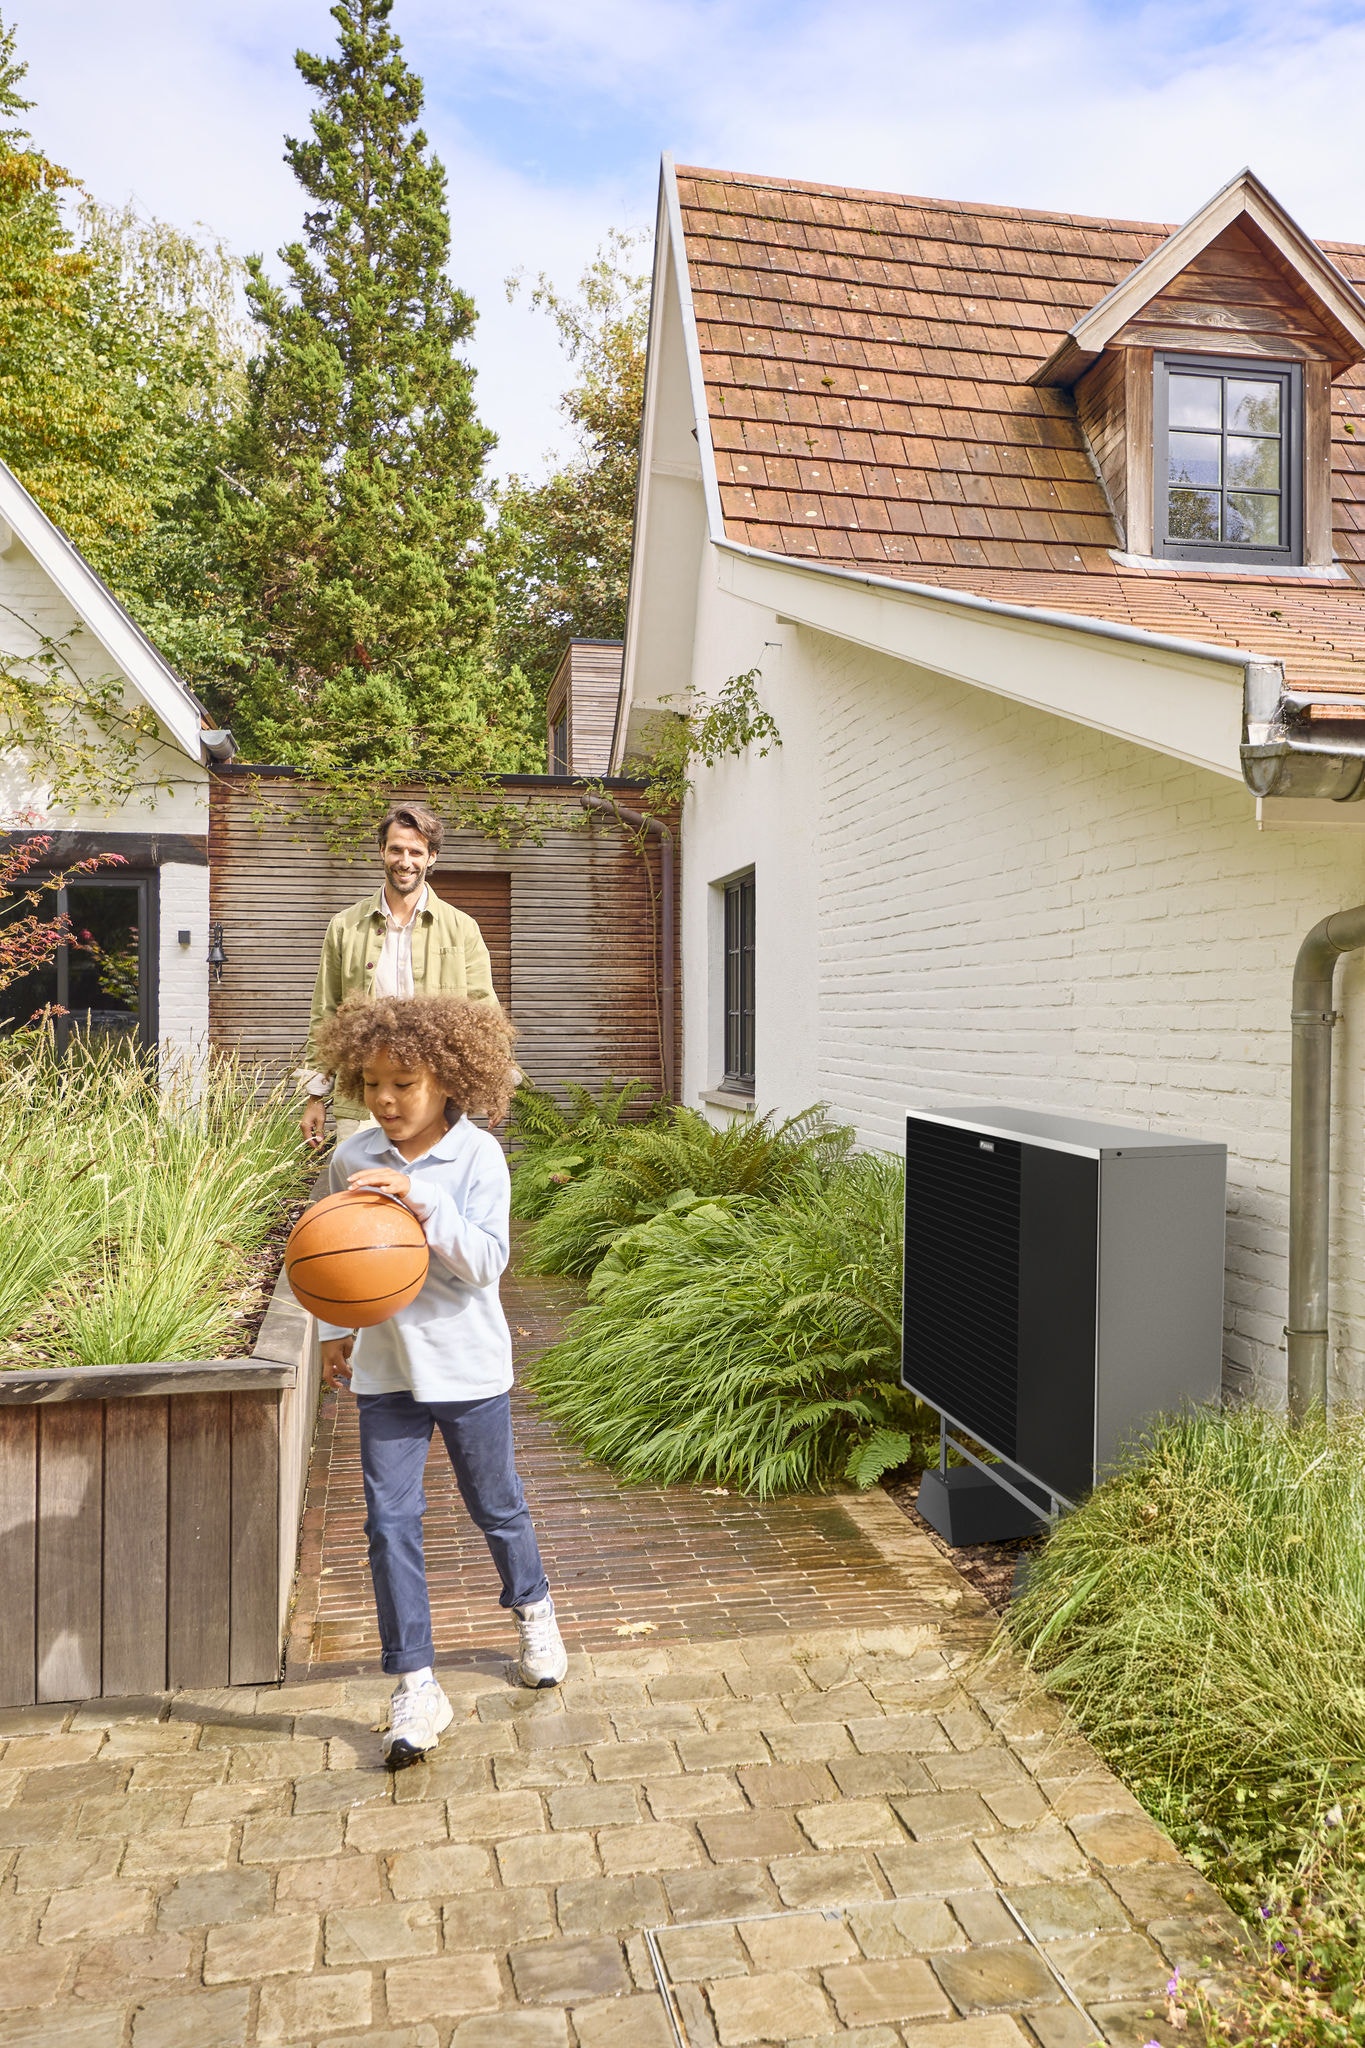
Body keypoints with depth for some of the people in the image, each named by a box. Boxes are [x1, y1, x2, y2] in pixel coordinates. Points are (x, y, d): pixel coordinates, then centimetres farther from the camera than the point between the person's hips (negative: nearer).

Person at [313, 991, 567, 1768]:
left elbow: (485, 1262, -21)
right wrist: (336, 1330, 15)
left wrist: (422, 1203, -32)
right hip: (385, 1369, 3)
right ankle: (416, 1684, 12)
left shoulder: (478, 1156, -14)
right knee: (390, 1520, 0)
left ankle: (533, 1609, 44)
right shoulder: (352, 1159, -2)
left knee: (496, 1504, 16)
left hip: (467, 1364, -3)